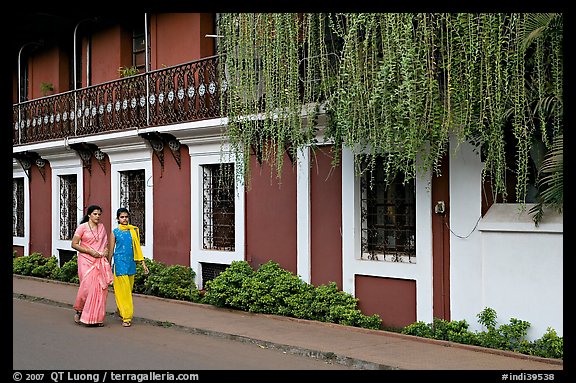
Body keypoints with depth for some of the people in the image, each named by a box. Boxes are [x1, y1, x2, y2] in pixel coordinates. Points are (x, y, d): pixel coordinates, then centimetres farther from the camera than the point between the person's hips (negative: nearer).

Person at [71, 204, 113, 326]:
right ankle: (79, 311, 12)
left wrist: (106, 250, 3)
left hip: (100, 261, 4)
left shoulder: (102, 227, 12)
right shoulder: (82, 227, -2)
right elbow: (74, 244, -5)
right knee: (87, 286, -11)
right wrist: (89, 251, -13)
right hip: (86, 261, -4)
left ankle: (97, 318, 5)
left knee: (100, 288, -2)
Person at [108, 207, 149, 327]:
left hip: (131, 262, 3)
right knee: (123, 290, -5)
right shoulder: (115, 232, 1)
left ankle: (121, 309, 30)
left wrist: (143, 263, 7)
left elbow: (137, 247, 11)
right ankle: (126, 317, -2)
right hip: (120, 262, -3)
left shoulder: (134, 230, 8)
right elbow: (111, 250, 5)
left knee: (129, 289, 9)